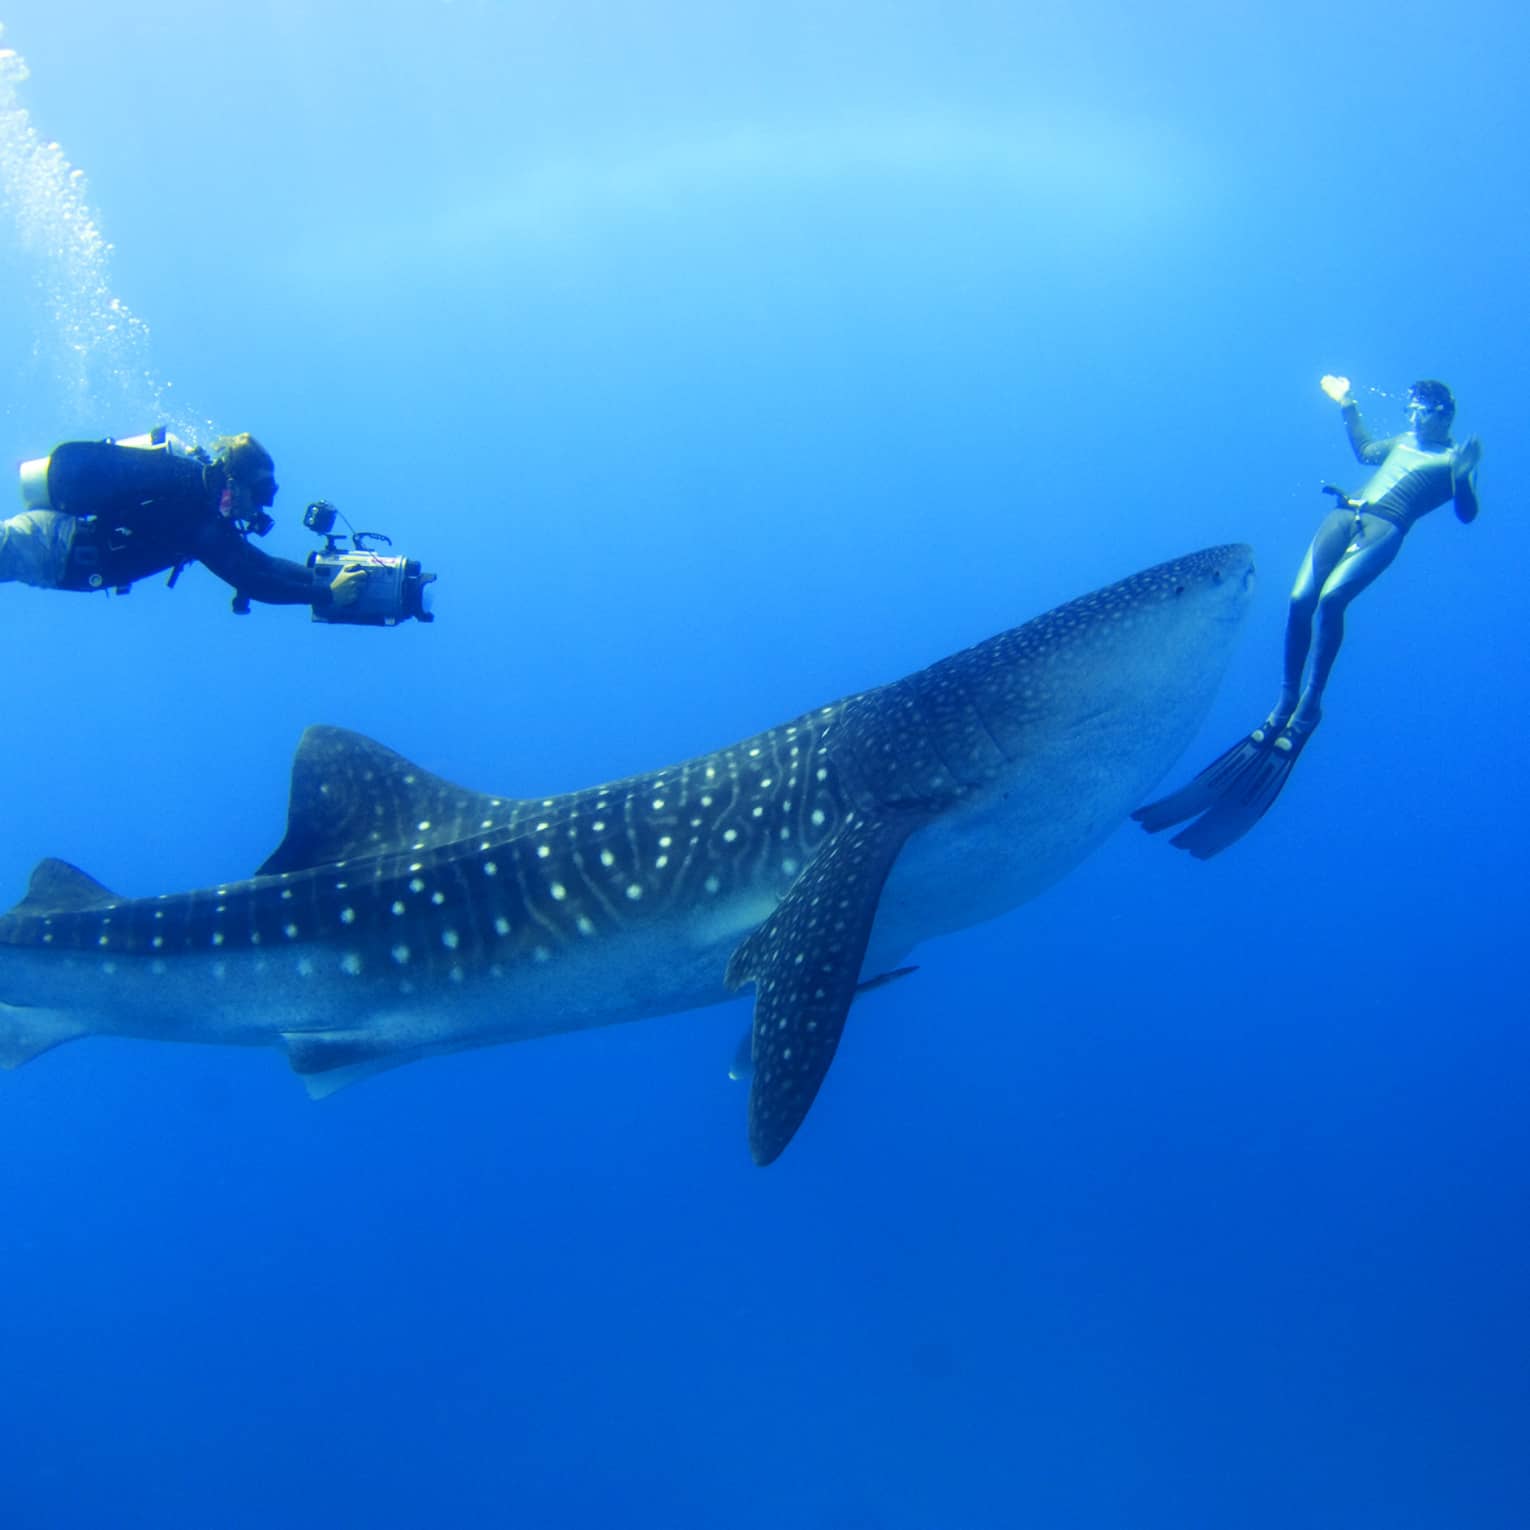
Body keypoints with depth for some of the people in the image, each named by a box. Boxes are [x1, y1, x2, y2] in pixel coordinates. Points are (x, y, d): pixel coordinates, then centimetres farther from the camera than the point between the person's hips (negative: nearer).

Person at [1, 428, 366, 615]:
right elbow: (251, 580, -25)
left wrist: (327, 576, 3)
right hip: (49, 542, -8)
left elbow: (261, 563, 12)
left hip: (55, 532, 8)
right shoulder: (192, 505, -23)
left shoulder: (204, 504, 7)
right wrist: (326, 595, -23)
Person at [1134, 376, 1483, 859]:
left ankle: (1309, 706, -24)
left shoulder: (1452, 460, 12)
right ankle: (1285, 702, -10)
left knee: (1330, 597, -31)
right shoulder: (1402, 441, 31)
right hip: (1345, 515, 6)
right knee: (1301, 599, -18)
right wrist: (1348, 405, 50)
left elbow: (1466, 513, 0)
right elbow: (1365, 450, 50)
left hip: (1385, 529, -6)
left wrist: (1465, 473, -16)